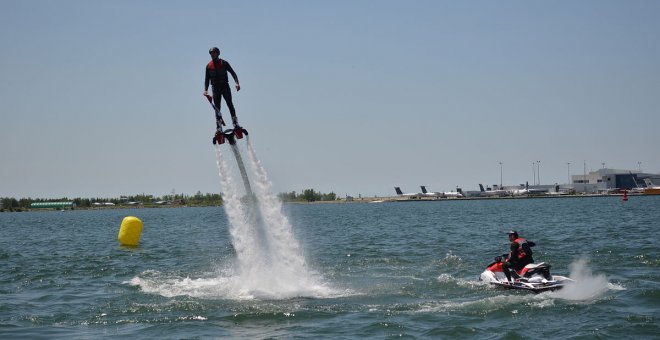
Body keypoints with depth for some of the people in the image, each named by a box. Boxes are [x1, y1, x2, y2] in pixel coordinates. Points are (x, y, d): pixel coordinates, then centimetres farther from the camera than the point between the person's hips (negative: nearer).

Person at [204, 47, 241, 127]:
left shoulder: (224, 63, 0)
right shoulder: (209, 65, 7)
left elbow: (232, 73, -2)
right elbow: (207, 78, 9)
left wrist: (237, 83, -17)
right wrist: (205, 90, -3)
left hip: (225, 86, -2)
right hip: (215, 88, 2)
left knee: (229, 104, -15)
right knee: (217, 108, 0)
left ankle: (234, 120, -17)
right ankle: (219, 126, 1)